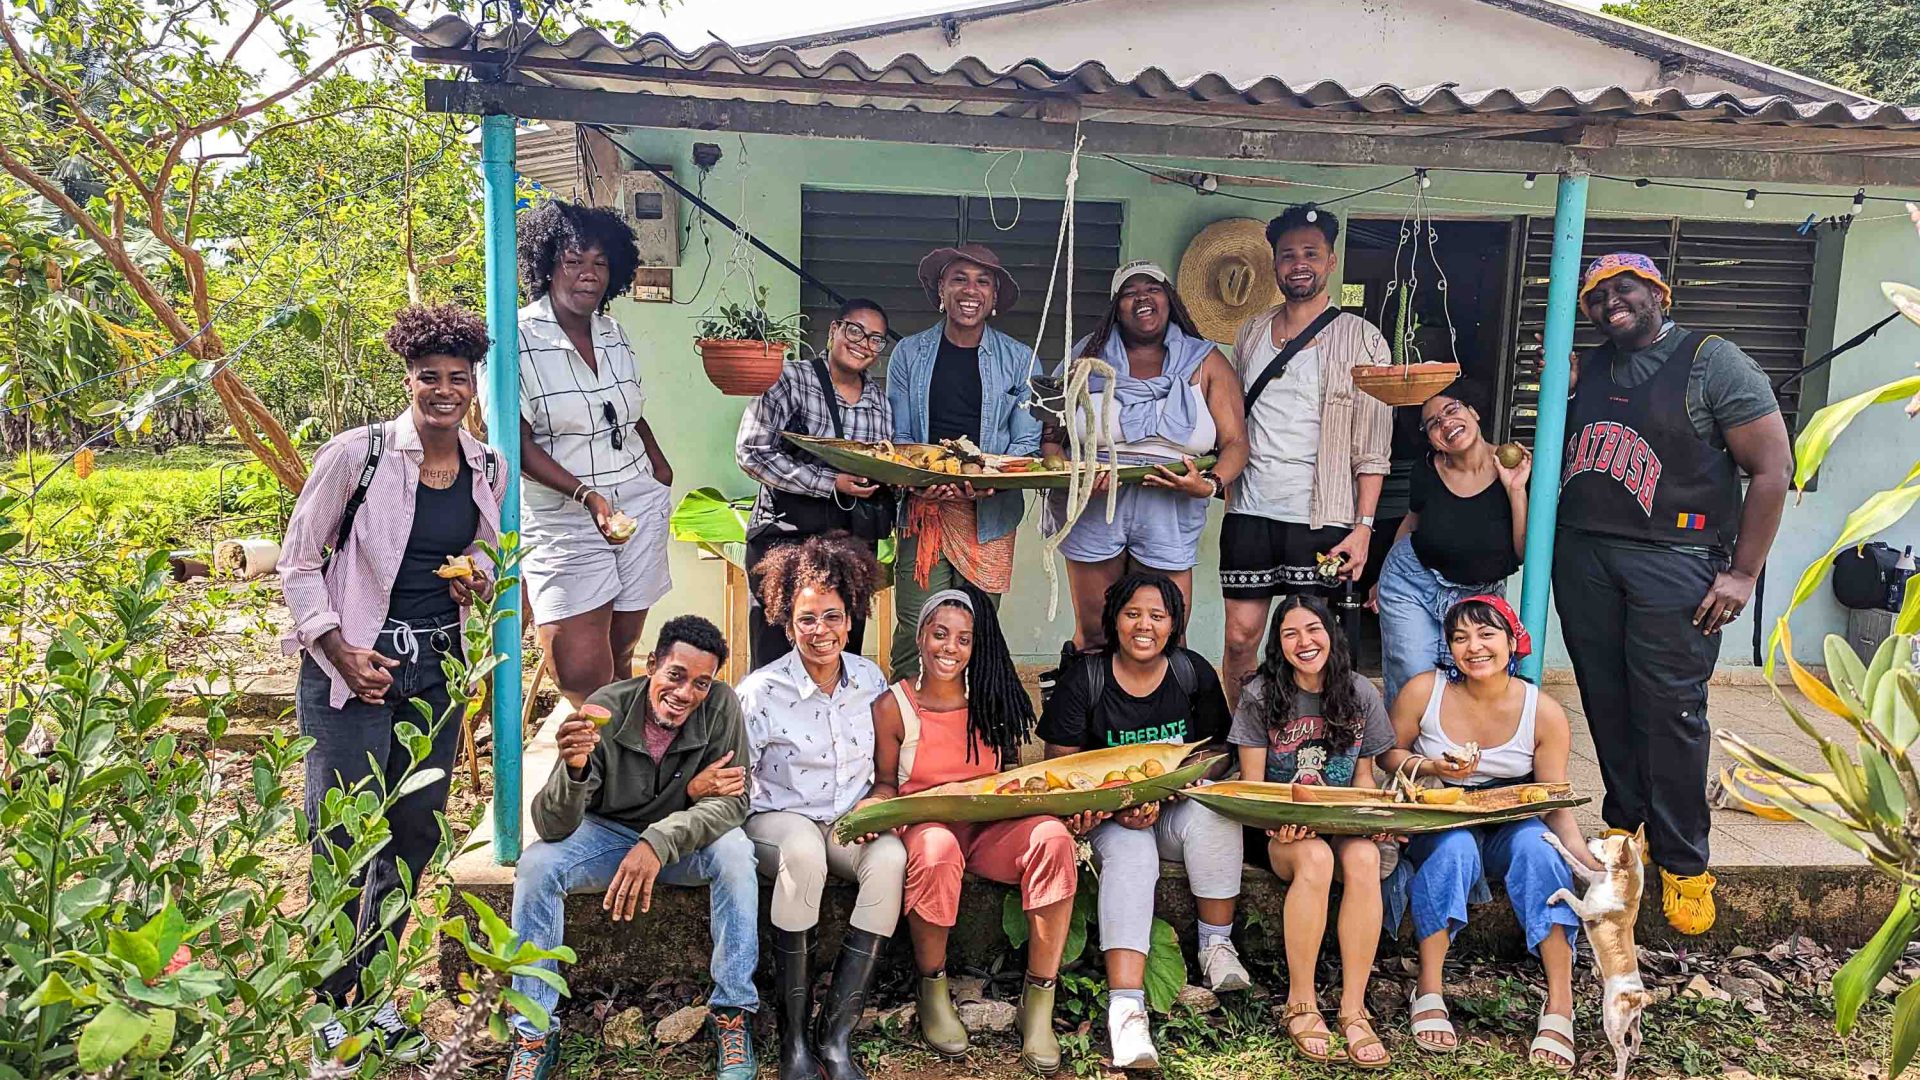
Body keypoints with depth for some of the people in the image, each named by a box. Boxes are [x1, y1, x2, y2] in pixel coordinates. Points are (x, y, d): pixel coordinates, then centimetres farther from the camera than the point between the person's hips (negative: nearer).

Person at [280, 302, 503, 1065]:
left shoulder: (488, 471, 3)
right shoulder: (356, 454, -11)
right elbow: (298, 563, -5)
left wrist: (479, 579, -3)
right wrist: (339, 650, -14)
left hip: (436, 673, 5)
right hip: (352, 671, -5)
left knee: (415, 833, 13)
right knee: (342, 844, -1)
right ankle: (330, 1007, 20)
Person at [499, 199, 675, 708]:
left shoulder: (614, 335, 10)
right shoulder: (519, 338, -9)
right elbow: (518, 443, -12)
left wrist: (660, 466, 8)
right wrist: (588, 494, -23)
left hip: (641, 507, 5)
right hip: (565, 519, -5)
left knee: (622, 652, 9)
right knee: (581, 673, -11)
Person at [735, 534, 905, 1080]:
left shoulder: (870, 678, 2)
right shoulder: (761, 691, -10)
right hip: (779, 820, -3)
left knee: (891, 856, -30)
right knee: (805, 850, -38)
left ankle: (836, 1034, -22)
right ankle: (794, 1036, -25)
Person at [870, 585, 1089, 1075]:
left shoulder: (992, 700, 8)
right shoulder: (892, 707, 1)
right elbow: (886, 783, 7)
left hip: (991, 830, 3)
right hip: (926, 826, -2)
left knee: (1051, 836, -30)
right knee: (937, 849, -40)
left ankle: (1039, 1000, -20)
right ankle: (932, 990, -12)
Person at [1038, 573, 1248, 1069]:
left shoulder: (1194, 673, 0)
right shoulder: (1084, 681, -7)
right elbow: (1062, 767, -5)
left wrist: (1160, 796, -17)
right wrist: (1116, 807, -21)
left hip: (1175, 807, 2)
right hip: (1108, 813, -2)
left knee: (1214, 810, -31)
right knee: (1129, 853, -33)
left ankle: (1216, 942, -13)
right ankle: (1126, 1005, -43)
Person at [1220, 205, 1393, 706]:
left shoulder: (1360, 340, -1)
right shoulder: (1252, 332, 12)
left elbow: (1373, 445, -4)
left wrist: (1363, 526, -11)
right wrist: (1222, 482, 6)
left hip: (1320, 519, -3)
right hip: (1249, 512, 4)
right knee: (1240, 636, 5)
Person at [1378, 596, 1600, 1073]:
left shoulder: (1544, 712, -7)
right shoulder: (1424, 691, -8)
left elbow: (1556, 802, -6)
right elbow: (1388, 754, 2)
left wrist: (1585, 856, -23)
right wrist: (1434, 768, -17)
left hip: (1513, 826, 1)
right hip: (1440, 824, -1)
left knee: (1536, 846, -33)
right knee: (1453, 846, -35)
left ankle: (1560, 1004, -27)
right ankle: (1428, 992, -27)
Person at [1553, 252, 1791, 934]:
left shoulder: (1713, 362, -3)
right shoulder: (1586, 369, 14)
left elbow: (1772, 468, -5)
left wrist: (1743, 573, -8)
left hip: (1672, 562, -5)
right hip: (1581, 556, 5)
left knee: (1670, 711, -4)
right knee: (1605, 701, 10)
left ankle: (1683, 864, 9)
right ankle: (1623, 821, 27)